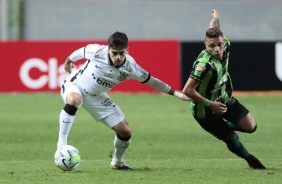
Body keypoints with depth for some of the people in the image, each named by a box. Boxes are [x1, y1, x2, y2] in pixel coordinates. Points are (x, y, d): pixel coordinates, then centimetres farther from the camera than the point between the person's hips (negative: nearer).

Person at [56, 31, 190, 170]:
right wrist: (69, 60, 16)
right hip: (74, 86, -4)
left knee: (125, 132, -1)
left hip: (96, 97, 4)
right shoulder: (97, 51, -29)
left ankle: (117, 162, 29)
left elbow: (150, 80, -6)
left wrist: (178, 94, -3)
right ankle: (61, 143, -32)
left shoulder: (130, 67, -20)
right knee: (74, 100, -43)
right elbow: (81, 52, -5)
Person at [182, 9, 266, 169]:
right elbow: (188, 90, -36)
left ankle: (226, 125, 33)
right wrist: (210, 105, -31)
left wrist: (216, 16, 29)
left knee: (251, 126, 3)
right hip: (205, 111, -7)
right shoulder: (204, 64, -38)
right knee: (230, 137, 4)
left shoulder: (225, 46, -17)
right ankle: (250, 159, 32)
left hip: (224, 99, 7)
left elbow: (214, 29, 6)